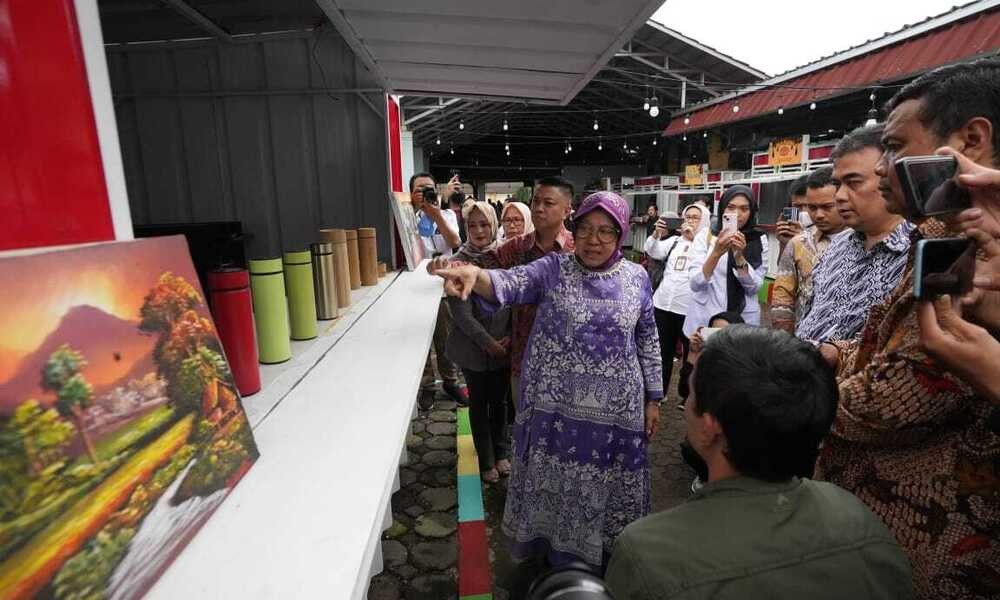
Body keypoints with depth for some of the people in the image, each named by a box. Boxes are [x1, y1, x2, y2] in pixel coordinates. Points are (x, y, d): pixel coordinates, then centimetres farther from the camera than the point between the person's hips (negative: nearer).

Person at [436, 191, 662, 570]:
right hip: (556, 407, -1)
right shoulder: (553, 268, -6)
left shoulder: (636, 277, 1)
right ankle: (554, 556, 41)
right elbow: (510, 283, -25)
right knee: (554, 485, 14)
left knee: (603, 488, 16)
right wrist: (475, 275, -46)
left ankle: (603, 559, 43)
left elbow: (647, 341, 8)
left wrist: (653, 399, 9)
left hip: (615, 411, 2)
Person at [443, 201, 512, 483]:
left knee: (499, 400, 16)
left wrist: (509, 338, -8)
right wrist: (489, 344, -14)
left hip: (504, 346, 2)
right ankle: (486, 460, 30)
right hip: (473, 348, -2)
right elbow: (461, 313, -13)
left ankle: (500, 453, 37)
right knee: (479, 403, 12)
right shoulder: (458, 263, -11)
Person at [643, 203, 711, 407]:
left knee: (691, 353, 10)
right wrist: (657, 233, -17)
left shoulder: (707, 243, -2)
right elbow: (653, 252, 0)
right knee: (663, 351, 14)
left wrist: (693, 238, -21)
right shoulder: (674, 240, 13)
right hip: (663, 304, 4)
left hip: (690, 308, -4)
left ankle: (687, 395, 25)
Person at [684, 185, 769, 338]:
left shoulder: (759, 240, 0)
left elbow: (754, 287, -7)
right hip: (705, 319, -1)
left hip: (744, 320, 1)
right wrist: (716, 253, -26)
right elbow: (695, 284, -13)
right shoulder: (706, 235, -4)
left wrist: (739, 255, -20)